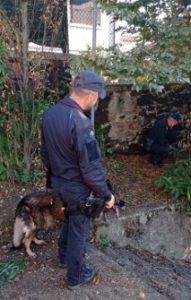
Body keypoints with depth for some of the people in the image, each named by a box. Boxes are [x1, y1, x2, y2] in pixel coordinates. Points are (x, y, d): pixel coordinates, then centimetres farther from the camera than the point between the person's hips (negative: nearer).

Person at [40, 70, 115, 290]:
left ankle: (64, 257, 52)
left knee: (68, 220, 30)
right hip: (77, 189, -7)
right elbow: (91, 169, -27)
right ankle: (75, 277, 33)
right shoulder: (81, 123, -31)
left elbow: (44, 152, 7)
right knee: (79, 231, 13)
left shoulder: (50, 113, -5)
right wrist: (107, 195, -13)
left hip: (57, 183, 8)